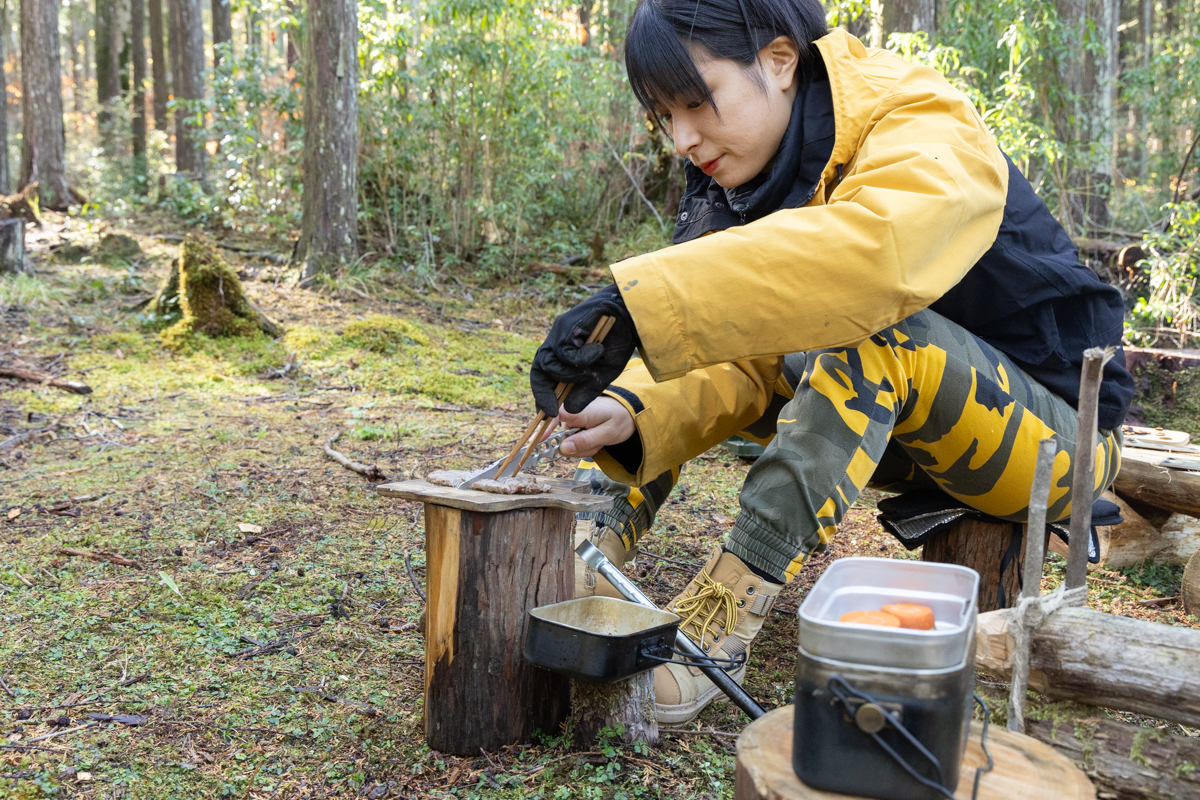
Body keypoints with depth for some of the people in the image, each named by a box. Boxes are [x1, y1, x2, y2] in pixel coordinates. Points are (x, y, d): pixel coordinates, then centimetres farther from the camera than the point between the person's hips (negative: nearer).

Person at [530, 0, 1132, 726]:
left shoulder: (927, 135, -22)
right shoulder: (738, 189, 0)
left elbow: (870, 246, -45)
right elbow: (730, 354, -10)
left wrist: (641, 301, -51)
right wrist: (633, 410, -30)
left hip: (1060, 428, -6)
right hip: (898, 428, 7)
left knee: (867, 326, -35)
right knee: (724, 328, -7)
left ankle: (721, 616, -37)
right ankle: (594, 546, -17)